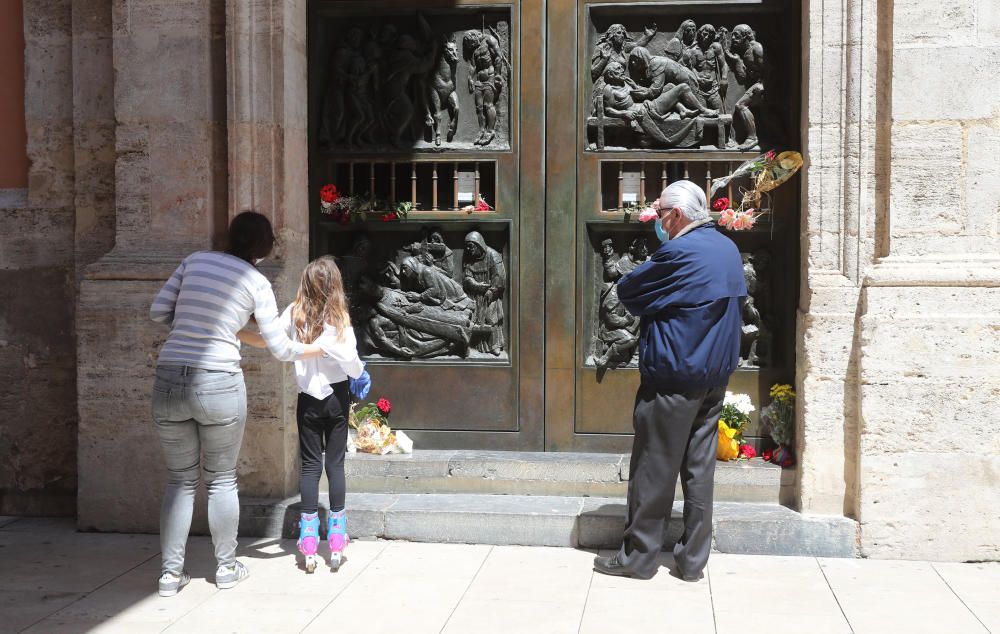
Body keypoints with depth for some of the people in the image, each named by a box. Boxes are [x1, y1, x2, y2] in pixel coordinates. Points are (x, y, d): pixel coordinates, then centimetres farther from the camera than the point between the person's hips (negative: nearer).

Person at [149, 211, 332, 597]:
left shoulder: (195, 260, 8)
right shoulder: (256, 282, 1)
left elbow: (158, 312, 7)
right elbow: (281, 349, 3)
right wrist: (319, 348, 20)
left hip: (169, 381, 3)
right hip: (219, 384, -3)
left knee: (180, 481, 15)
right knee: (221, 480, 14)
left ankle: (170, 572, 16)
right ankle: (226, 567, 24)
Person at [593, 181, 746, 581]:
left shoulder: (680, 252, -17)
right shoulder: (728, 249, 10)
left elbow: (628, 293, -11)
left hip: (674, 378, -8)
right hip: (715, 377, 8)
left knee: (654, 469, 1)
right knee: (699, 469, 10)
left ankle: (639, 556, 9)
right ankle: (692, 560, 14)